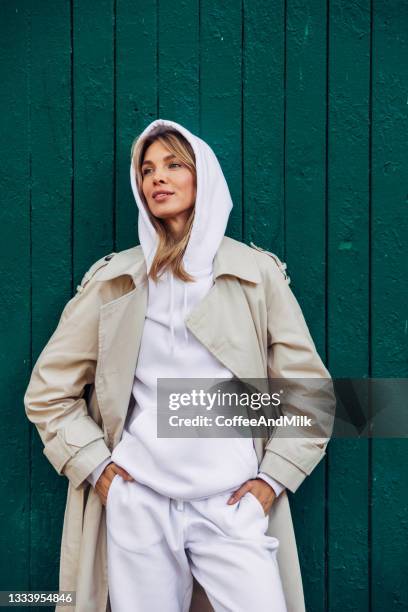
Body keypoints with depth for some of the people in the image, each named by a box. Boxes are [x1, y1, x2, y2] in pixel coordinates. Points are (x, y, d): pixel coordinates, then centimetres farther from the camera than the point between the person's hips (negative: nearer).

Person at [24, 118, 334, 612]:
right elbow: (48, 391, 9)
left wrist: (273, 478, -1)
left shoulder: (256, 273, 4)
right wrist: (95, 468, 0)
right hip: (137, 502, 1)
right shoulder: (113, 279, 6)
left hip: (232, 505, 0)